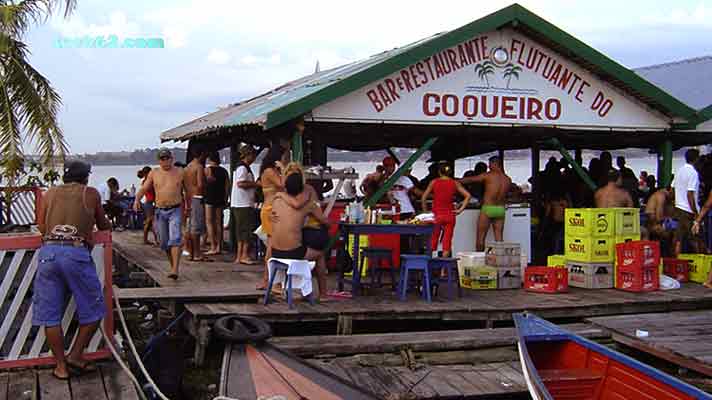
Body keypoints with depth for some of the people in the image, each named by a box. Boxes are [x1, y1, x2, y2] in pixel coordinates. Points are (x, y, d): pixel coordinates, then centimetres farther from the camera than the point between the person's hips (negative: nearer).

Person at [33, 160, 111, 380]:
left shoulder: (49, 193, 20)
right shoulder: (91, 194, 15)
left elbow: (41, 226, 15)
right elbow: (103, 226, 26)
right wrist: (108, 224, 49)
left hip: (48, 252, 3)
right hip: (76, 253, -3)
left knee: (50, 314, 10)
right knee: (92, 310, 13)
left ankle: (61, 366, 14)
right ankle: (75, 356, 13)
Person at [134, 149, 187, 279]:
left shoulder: (180, 172, 3)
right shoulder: (154, 173, 6)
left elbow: (187, 190, 13)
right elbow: (144, 188, 4)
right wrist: (137, 199, -14)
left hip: (175, 211, -3)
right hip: (160, 211, 3)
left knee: (175, 239, -18)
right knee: (164, 243, 9)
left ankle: (175, 270, -24)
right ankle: (173, 266, 27)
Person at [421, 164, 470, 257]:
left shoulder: (434, 182, 0)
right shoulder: (455, 183, 2)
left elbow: (423, 198, -1)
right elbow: (467, 195, -3)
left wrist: (425, 212, 6)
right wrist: (460, 209, -1)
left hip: (436, 215, -1)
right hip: (449, 215, 1)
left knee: (432, 242, 6)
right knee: (447, 242, 4)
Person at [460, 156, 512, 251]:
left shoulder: (488, 176, -6)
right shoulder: (507, 179, 6)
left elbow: (470, 180, 1)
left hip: (488, 208, -5)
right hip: (501, 209, 5)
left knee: (480, 237, 2)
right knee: (499, 238, 7)